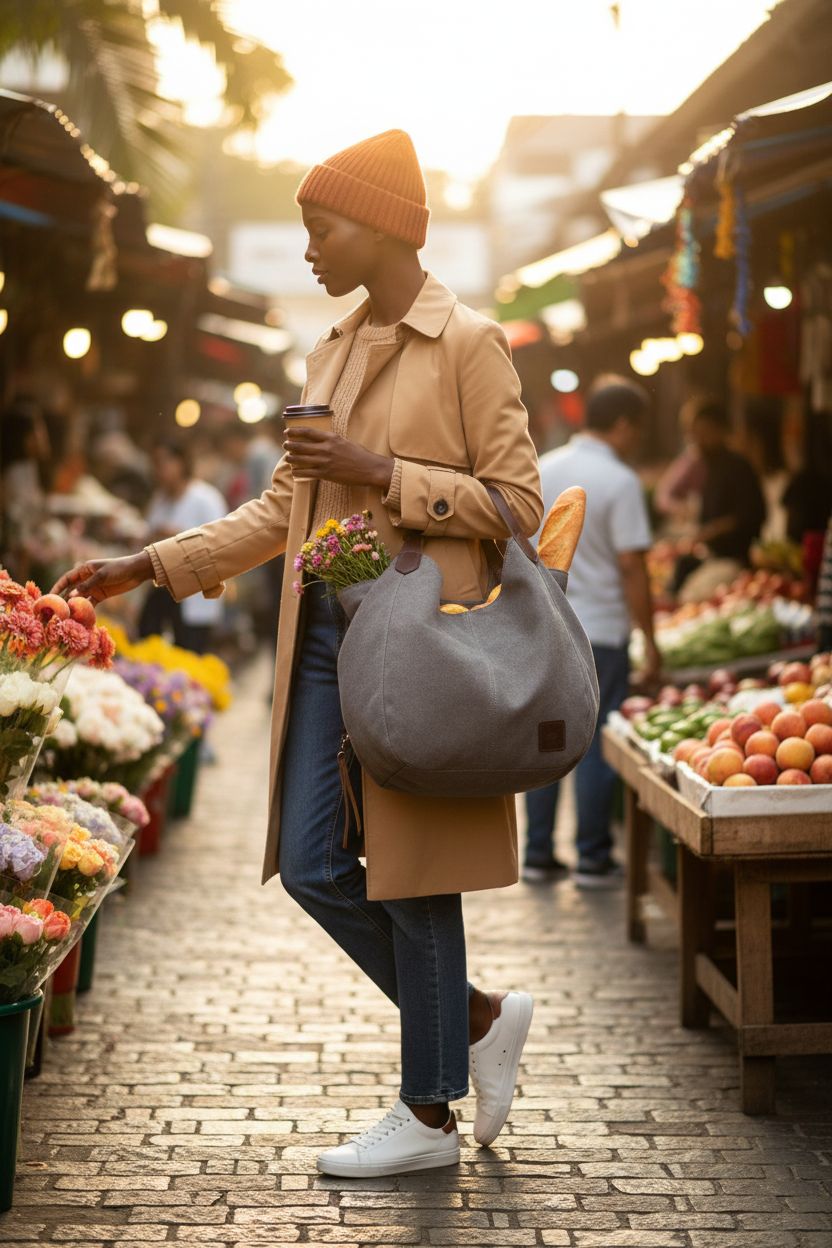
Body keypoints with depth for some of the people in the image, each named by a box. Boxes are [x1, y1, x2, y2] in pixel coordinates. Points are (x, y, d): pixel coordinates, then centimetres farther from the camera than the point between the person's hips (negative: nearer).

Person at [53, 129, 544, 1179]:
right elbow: (281, 509, 18)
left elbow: (516, 501, -8)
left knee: (407, 870, -1)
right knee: (313, 865, 4)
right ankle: (478, 1020, 24)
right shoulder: (331, 355, 15)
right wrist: (148, 567, 12)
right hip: (325, 632, 7)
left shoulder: (468, 344, -5)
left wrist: (383, 474, -16)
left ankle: (430, 1113, 14)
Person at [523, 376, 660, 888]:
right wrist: (650, 639, -7)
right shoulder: (619, 482, -12)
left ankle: (538, 855, 16)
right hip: (599, 630, -6)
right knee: (597, 744, 2)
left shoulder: (542, 471, 7)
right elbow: (632, 567, -14)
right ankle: (594, 860, 7)